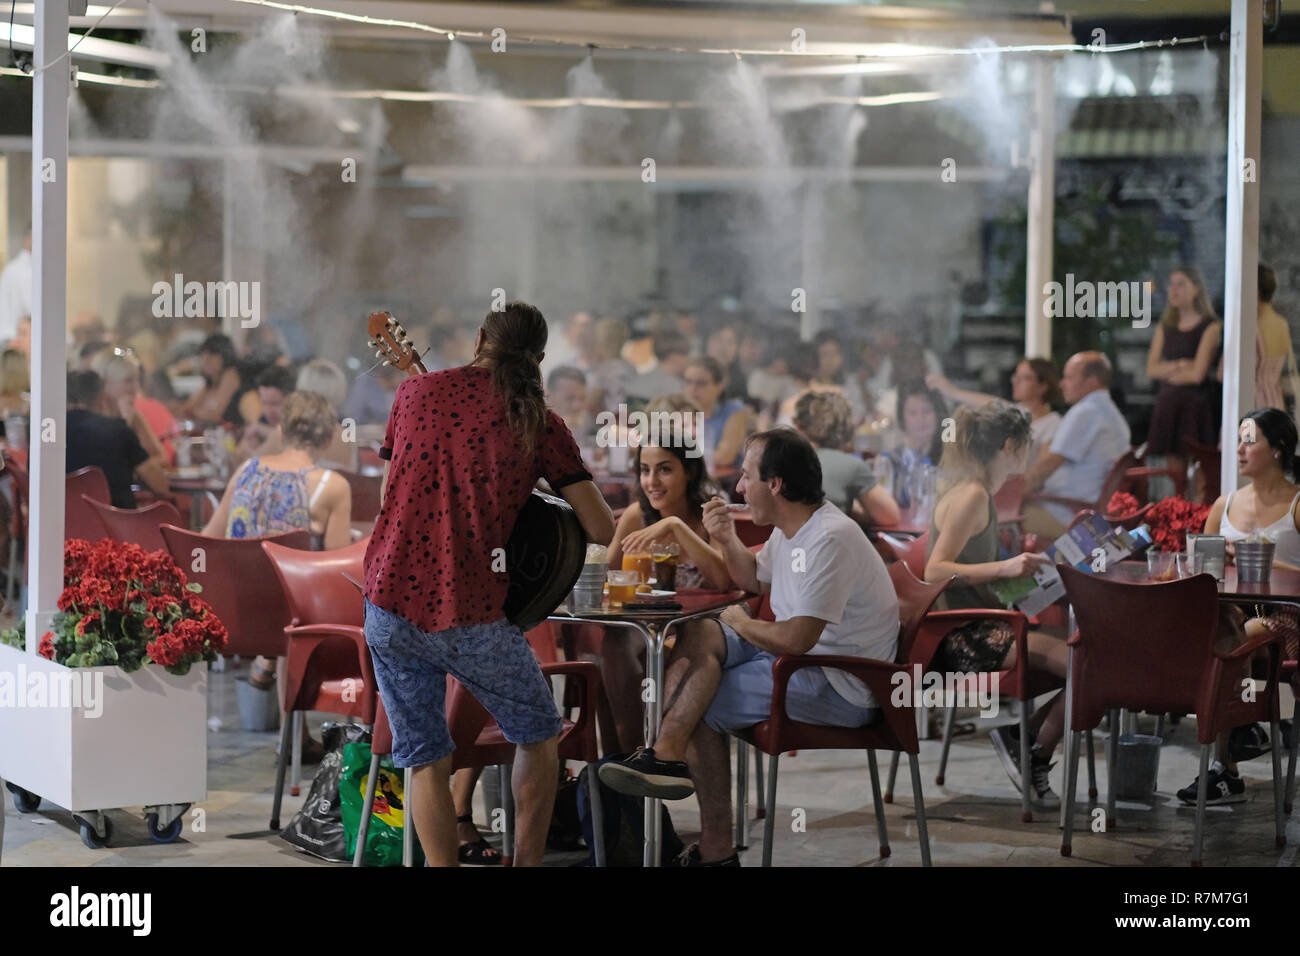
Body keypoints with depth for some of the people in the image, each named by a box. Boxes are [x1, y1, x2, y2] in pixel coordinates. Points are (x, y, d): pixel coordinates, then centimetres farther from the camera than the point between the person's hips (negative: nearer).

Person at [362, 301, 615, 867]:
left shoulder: (417, 391, 6)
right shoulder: (538, 423, -1)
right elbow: (602, 531, -2)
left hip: (389, 600, 2)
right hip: (470, 614, -2)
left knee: (425, 759, 13)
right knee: (538, 734, 20)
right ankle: (526, 863, 16)